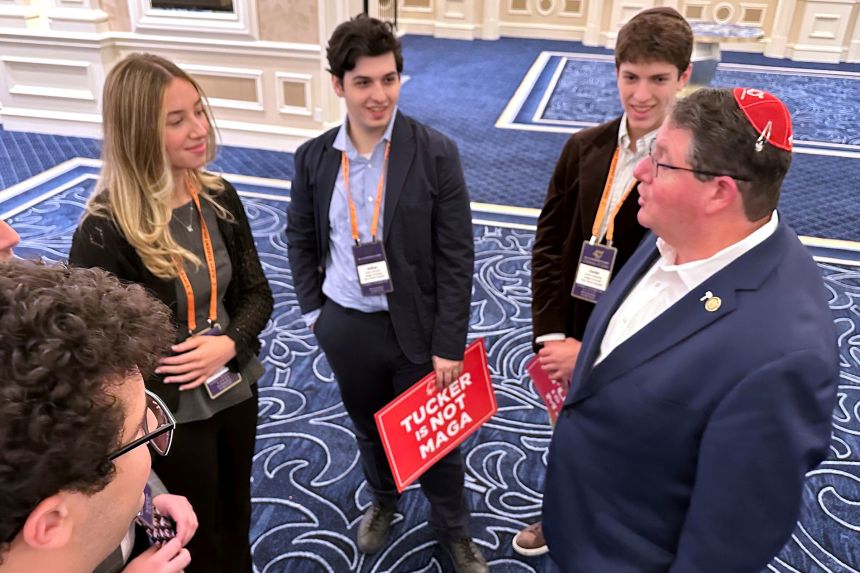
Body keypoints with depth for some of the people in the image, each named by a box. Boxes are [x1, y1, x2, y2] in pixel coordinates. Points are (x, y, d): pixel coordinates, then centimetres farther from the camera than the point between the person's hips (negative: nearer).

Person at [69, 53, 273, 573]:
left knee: (236, 518, 27)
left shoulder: (220, 198, -7)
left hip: (236, 390, 5)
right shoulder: (105, 230, -24)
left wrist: (229, 343, -19)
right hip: (169, 413, -5)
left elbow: (257, 293, -1)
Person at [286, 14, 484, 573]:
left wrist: (449, 343, -12)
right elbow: (301, 239, 9)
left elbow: (456, 256, -12)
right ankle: (383, 501, 52)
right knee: (369, 429, 24)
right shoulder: (313, 157, -3)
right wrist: (313, 311, 5)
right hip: (345, 326, 3)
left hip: (416, 326, -3)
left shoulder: (436, 153, -13)